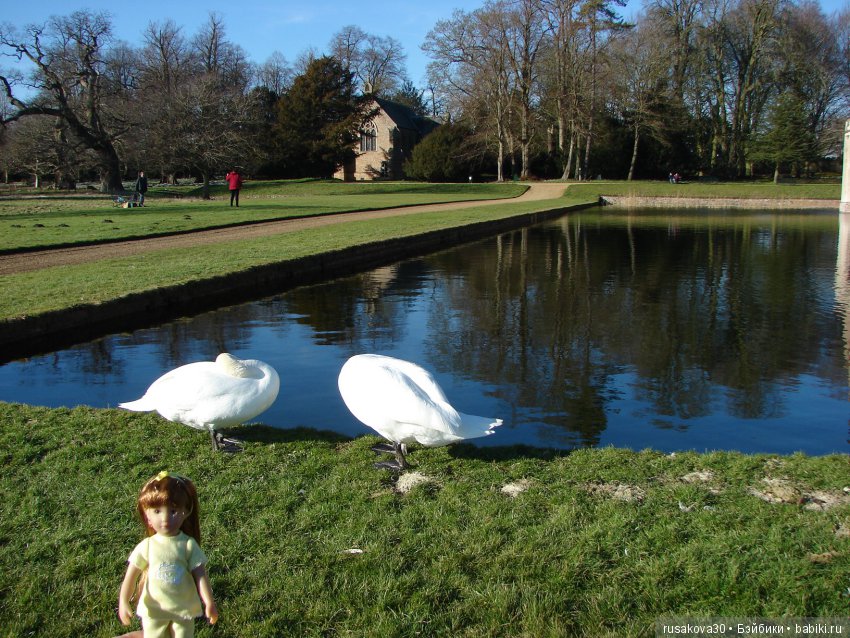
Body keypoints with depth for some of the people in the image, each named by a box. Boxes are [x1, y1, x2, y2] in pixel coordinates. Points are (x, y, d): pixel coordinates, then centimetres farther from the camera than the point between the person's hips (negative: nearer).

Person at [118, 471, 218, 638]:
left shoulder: (189, 545, -14)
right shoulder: (146, 546, -12)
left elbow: (200, 575, -14)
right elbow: (131, 576, -6)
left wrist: (209, 602, -19)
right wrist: (123, 603, -10)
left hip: (184, 609, 0)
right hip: (153, 610, 0)